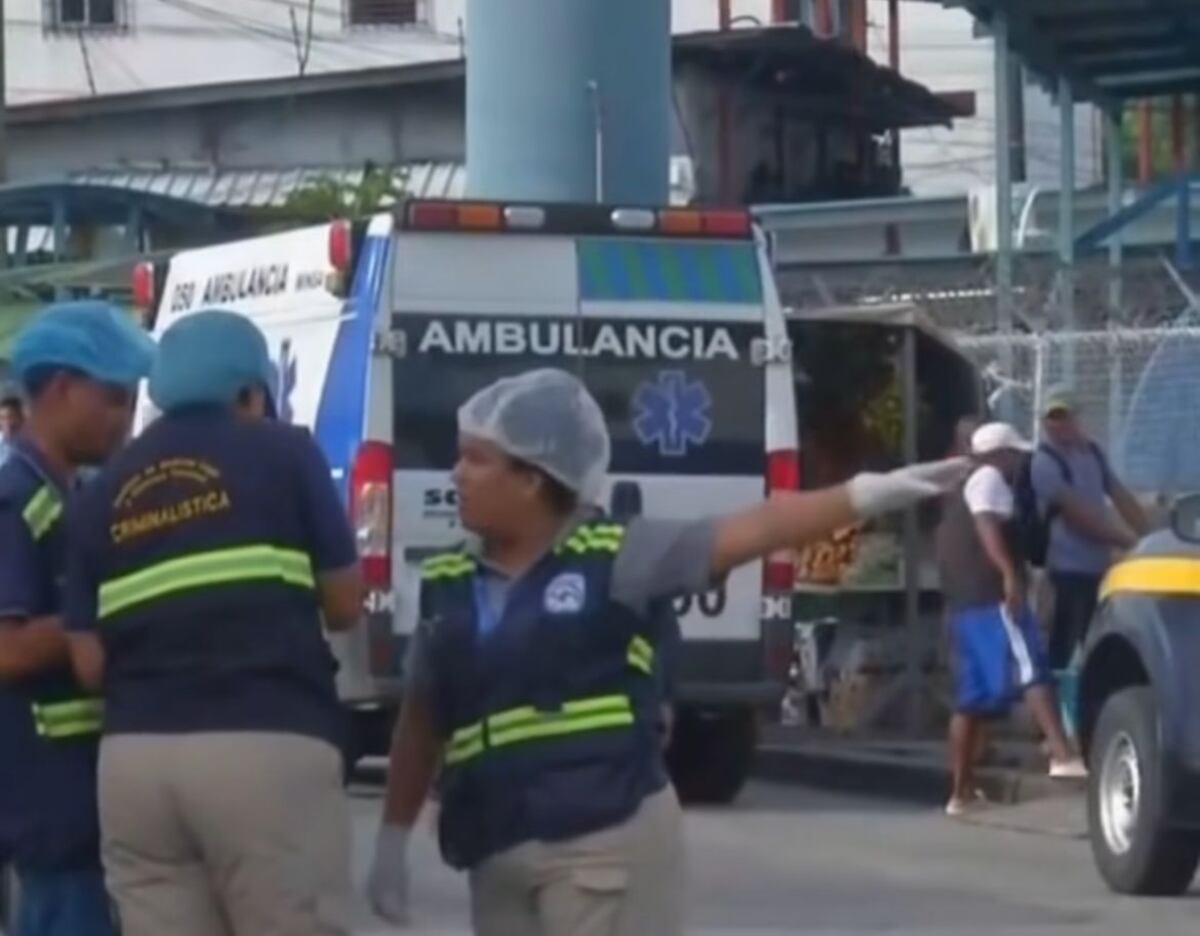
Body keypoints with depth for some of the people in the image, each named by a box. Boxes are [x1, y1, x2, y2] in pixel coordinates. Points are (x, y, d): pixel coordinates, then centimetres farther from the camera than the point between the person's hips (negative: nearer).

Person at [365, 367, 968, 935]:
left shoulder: (615, 557, -4)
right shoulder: (446, 586, 11)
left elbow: (751, 532, -10)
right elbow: (421, 719, 20)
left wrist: (870, 494, -19)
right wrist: (393, 838, 24)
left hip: (607, 843, -6)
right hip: (497, 854, 6)